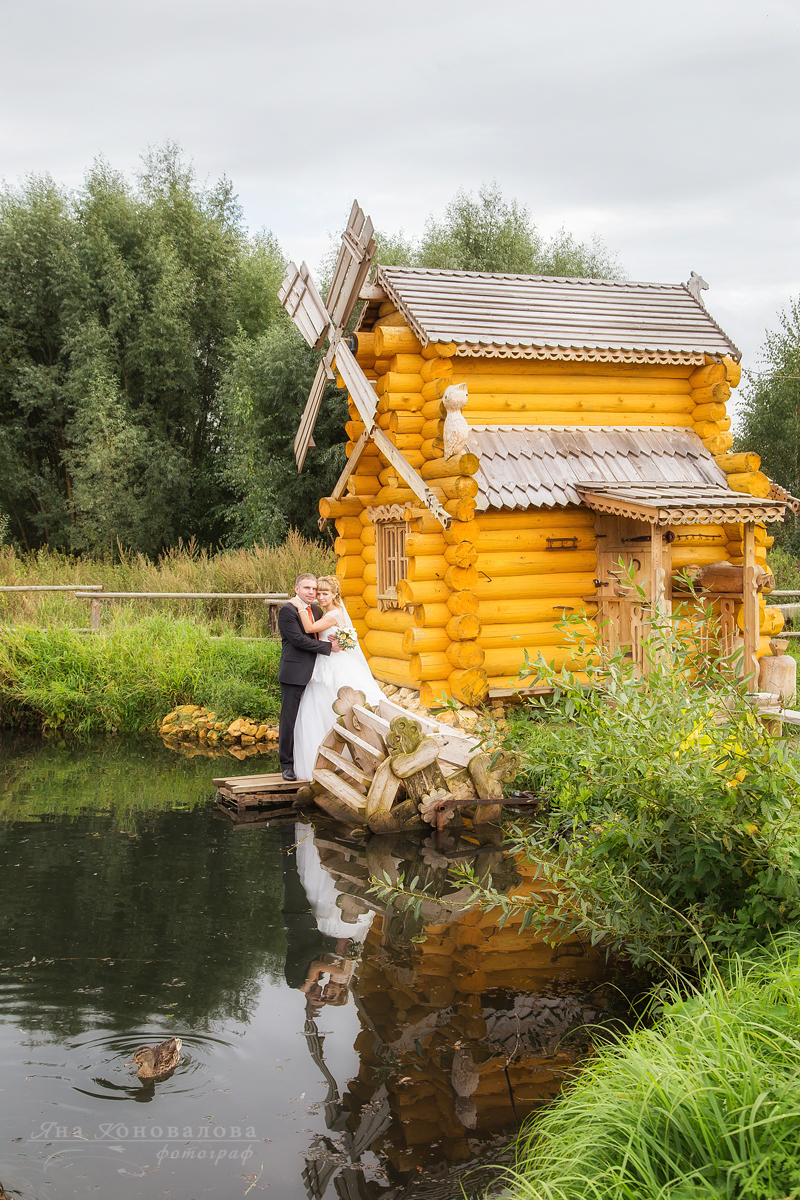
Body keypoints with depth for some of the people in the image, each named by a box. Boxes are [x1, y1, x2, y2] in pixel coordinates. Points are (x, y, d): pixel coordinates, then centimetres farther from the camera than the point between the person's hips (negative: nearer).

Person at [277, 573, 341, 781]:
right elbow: (298, 639, -17)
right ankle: (287, 764, 5)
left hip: (313, 673, 7)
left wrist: (332, 641, -4)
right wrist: (328, 647, -14)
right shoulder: (287, 610, -9)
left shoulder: (316, 610, 16)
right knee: (290, 719, -2)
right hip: (294, 673, -7)